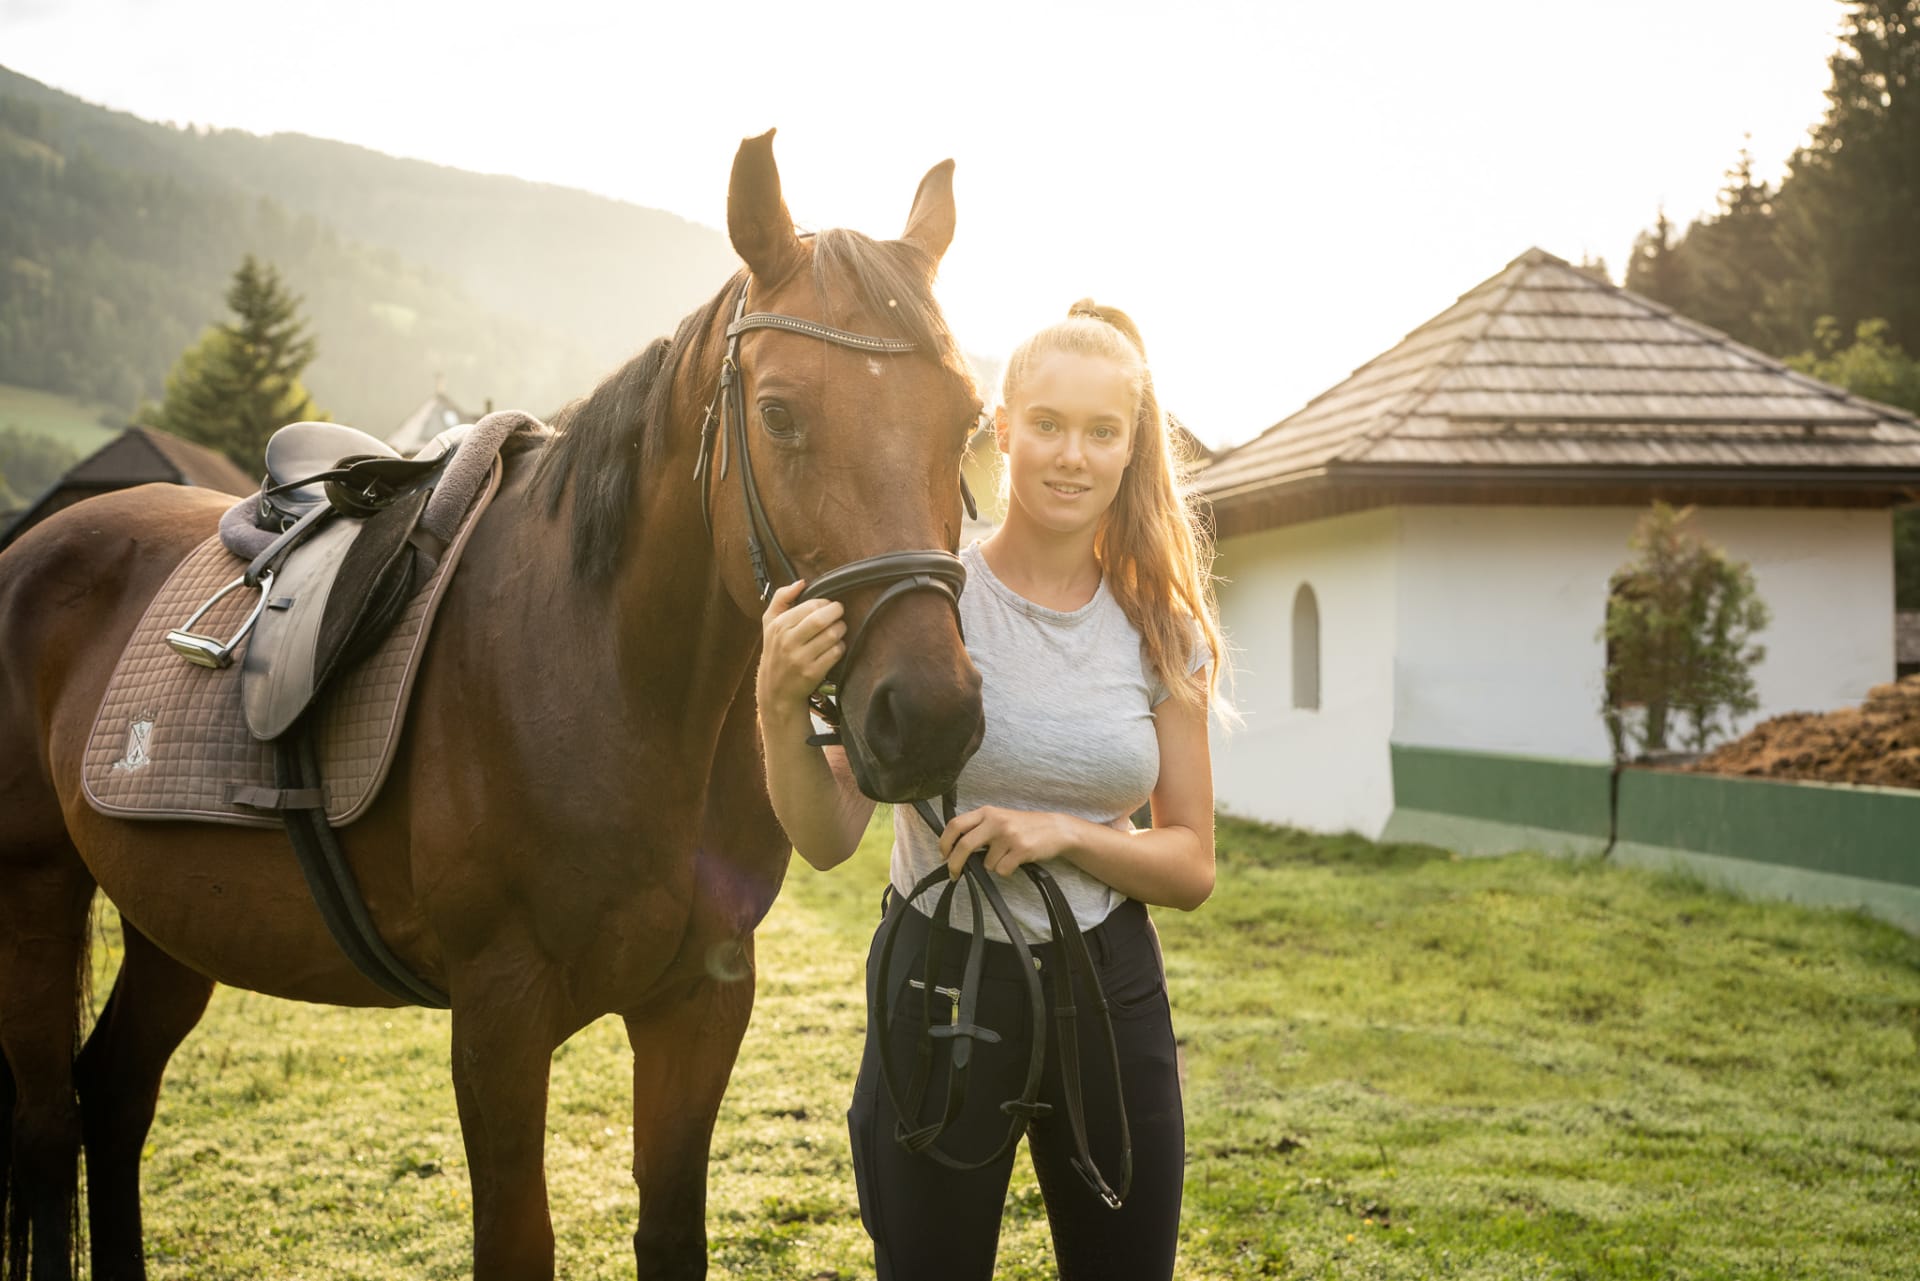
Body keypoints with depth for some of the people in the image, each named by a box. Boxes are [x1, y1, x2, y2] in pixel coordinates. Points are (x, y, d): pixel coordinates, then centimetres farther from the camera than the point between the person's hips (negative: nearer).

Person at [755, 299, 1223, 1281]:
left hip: (1110, 991, 3)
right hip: (942, 981, -3)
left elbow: (1192, 867, 1)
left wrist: (1064, 834, -16)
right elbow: (828, 839, -11)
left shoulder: (1162, 633, 0)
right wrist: (782, 704, -29)